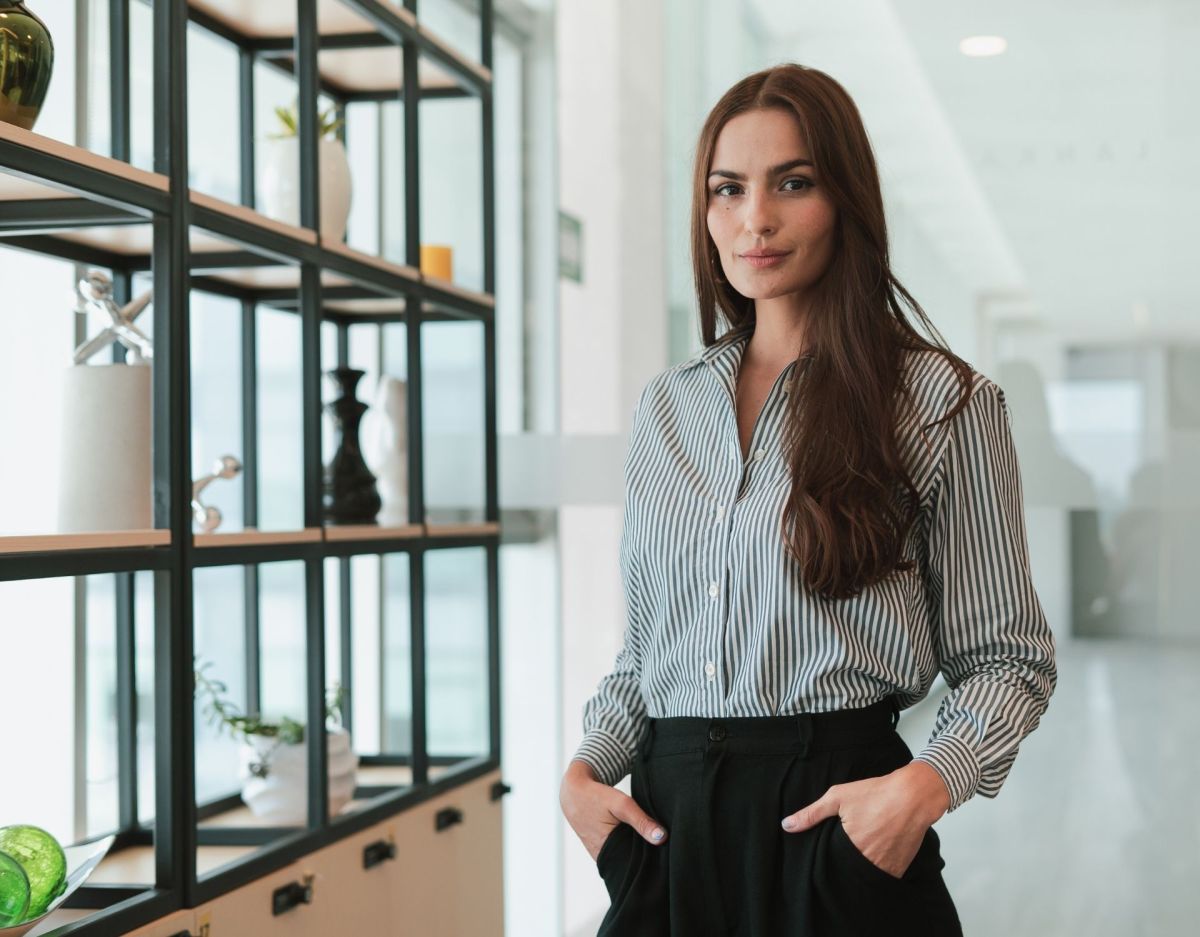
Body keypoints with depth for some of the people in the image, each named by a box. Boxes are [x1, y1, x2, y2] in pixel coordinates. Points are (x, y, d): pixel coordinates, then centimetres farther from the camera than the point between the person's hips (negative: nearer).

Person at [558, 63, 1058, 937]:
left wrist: (926, 782, -20)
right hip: (671, 824, 4)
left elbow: (1008, 658, -3)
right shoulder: (666, 406, 10)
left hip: (837, 819, -4)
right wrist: (584, 770, 0)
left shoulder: (944, 403, -4)